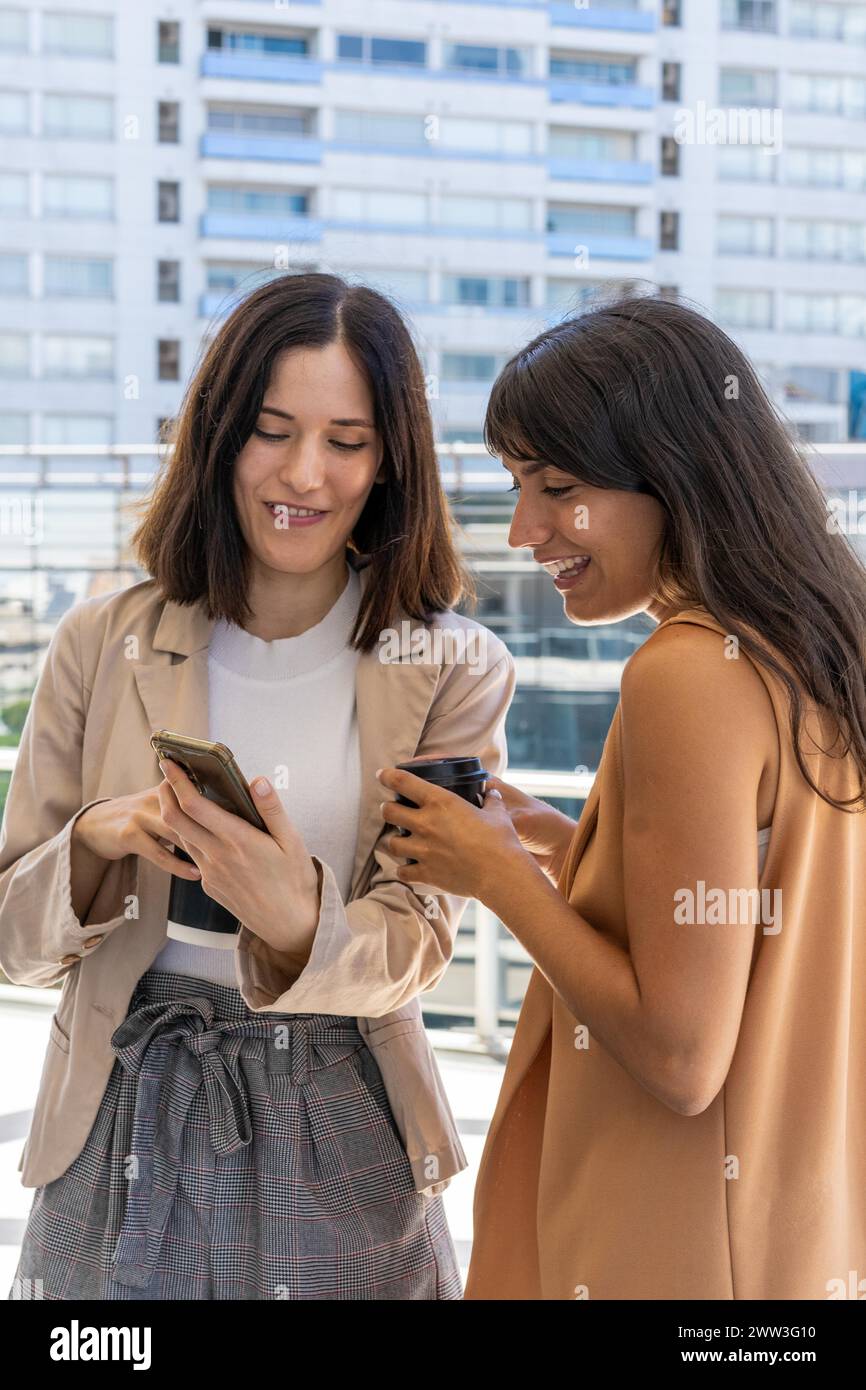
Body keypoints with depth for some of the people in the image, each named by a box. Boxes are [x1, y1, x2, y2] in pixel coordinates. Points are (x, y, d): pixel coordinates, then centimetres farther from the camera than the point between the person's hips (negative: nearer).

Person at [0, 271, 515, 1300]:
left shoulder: (453, 672, -3)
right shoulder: (104, 646, 1)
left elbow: (414, 945, -10)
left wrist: (298, 924, -31)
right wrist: (99, 841, -18)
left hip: (341, 1151, -1)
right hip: (122, 1134, 1)